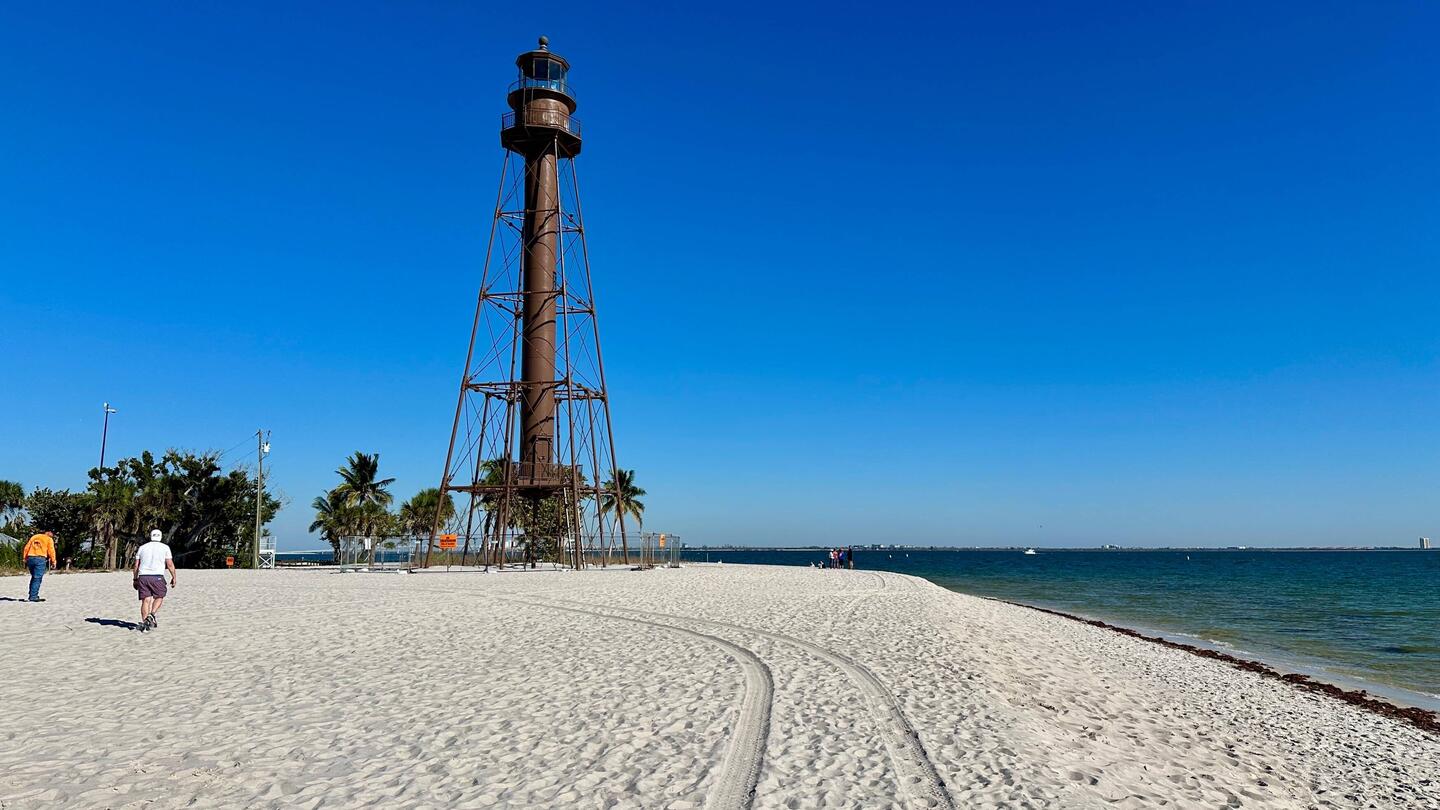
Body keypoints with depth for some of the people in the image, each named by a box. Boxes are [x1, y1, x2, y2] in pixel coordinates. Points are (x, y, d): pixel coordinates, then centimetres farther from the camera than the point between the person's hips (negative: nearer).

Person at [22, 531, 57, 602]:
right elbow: (51, 551, 0)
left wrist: (25, 559, 16)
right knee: (37, 578, -5)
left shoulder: (34, 536, 22)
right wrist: (53, 562, 2)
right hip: (40, 559, -5)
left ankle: (32, 595, 19)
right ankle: (33, 596, -10)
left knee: (34, 577, 19)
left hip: (30, 558, 5)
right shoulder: (49, 539, 8)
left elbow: (26, 547, 15)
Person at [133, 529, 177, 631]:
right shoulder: (165, 547, 5)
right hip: (157, 577, -3)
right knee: (159, 597, 13)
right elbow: (170, 564, 0)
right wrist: (173, 577, 7)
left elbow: (136, 565, 13)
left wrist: (135, 579, 20)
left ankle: (144, 621, -2)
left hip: (143, 577, 3)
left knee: (145, 600, 4)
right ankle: (152, 614, -8)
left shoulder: (142, 548, 15)